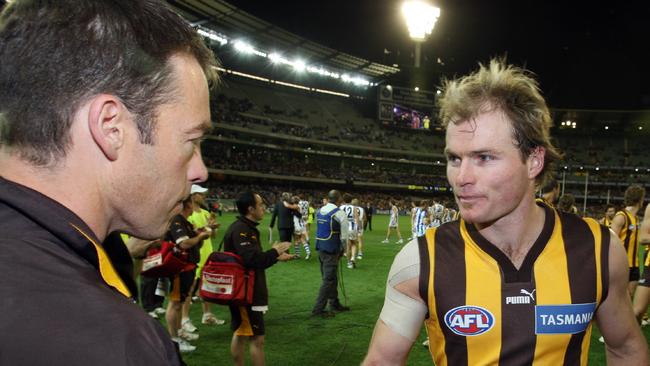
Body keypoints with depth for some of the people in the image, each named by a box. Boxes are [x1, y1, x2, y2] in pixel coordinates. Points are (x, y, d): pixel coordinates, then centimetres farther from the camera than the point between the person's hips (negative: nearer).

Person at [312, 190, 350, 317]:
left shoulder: (319, 211, 6)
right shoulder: (340, 214, -14)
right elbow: (344, 236, -10)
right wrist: (343, 250, 4)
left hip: (320, 248, 8)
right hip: (331, 250, -8)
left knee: (330, 278, 19)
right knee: (328, 280, 0)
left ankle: (334, 304, 32)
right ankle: (318, 309, 2)